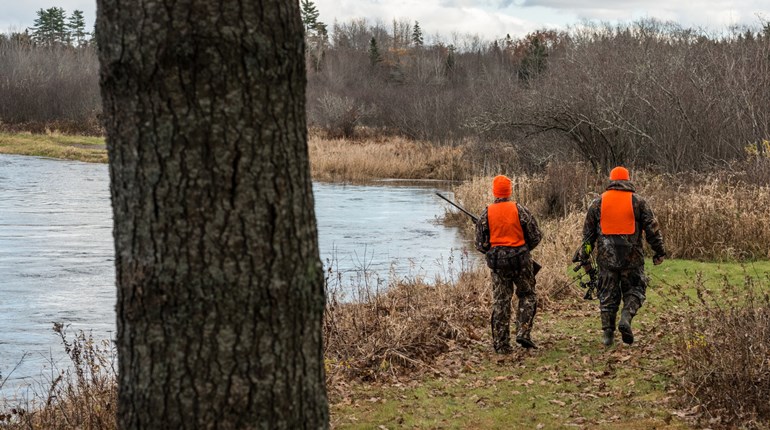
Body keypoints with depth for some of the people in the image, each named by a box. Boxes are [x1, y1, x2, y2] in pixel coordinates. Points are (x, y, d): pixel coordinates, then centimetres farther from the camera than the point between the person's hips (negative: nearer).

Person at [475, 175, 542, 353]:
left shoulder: (487, 213, -1)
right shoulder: (520, 210, -6)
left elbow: (480, 243, 1)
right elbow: (536, 236, -3)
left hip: (497, 262, 2)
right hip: (520, 260, -2)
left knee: (500, 301, 7)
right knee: (527, 295, 15)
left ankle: (501, 344, 6)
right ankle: (523, 333, 0)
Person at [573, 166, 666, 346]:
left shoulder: (598, 203, 7)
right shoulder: (637, 201, 1)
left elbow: (588, 232, 9)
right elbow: (652, 228, 0)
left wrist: (584, 257, 15)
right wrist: (659, 252, 9)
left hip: (606, 256, 2)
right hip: (632, 257, -2)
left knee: (608, 294, 9)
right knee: (634, 290, 9)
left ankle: (607, 334, 7)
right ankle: (626, 318, -16)